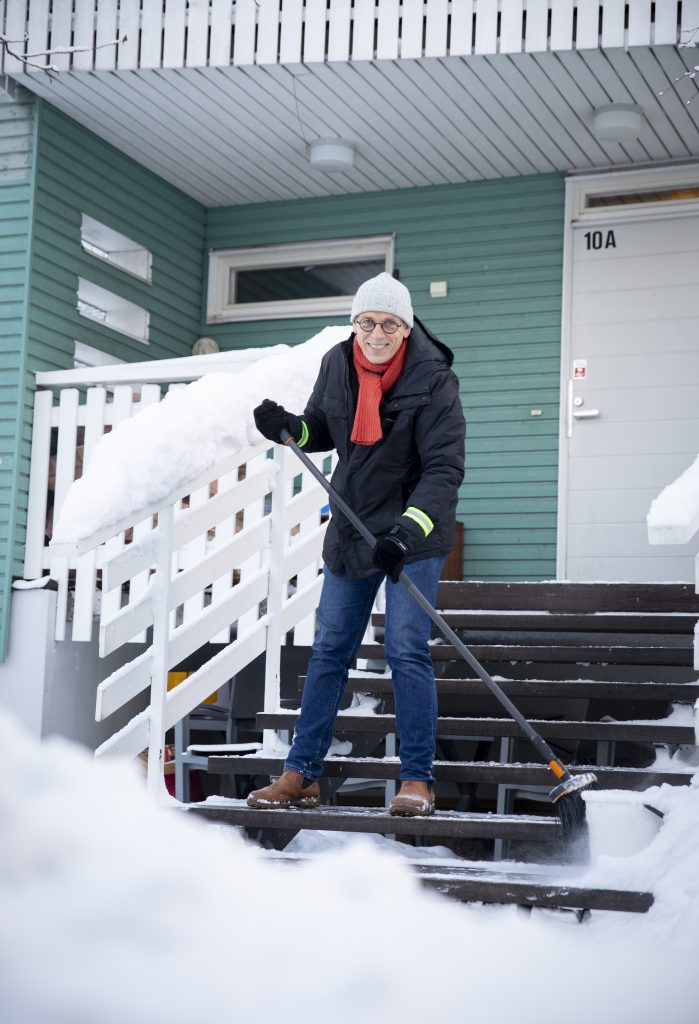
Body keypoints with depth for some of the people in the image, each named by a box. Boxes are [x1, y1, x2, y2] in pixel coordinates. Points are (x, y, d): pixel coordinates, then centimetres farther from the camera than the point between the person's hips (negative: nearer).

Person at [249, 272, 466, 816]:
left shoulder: (434, 380, -16)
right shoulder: (337, 365, -1)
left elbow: (444, 468, -21)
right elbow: (320, 430, 16)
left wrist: (408, 531, -33)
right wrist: (286, 427, -7)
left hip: (416, 532, -5)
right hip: (352, 528, 5)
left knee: (407, 650, -10)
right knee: (330, 650, 8)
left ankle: (418, 779, 1)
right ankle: (302, 773, 16)